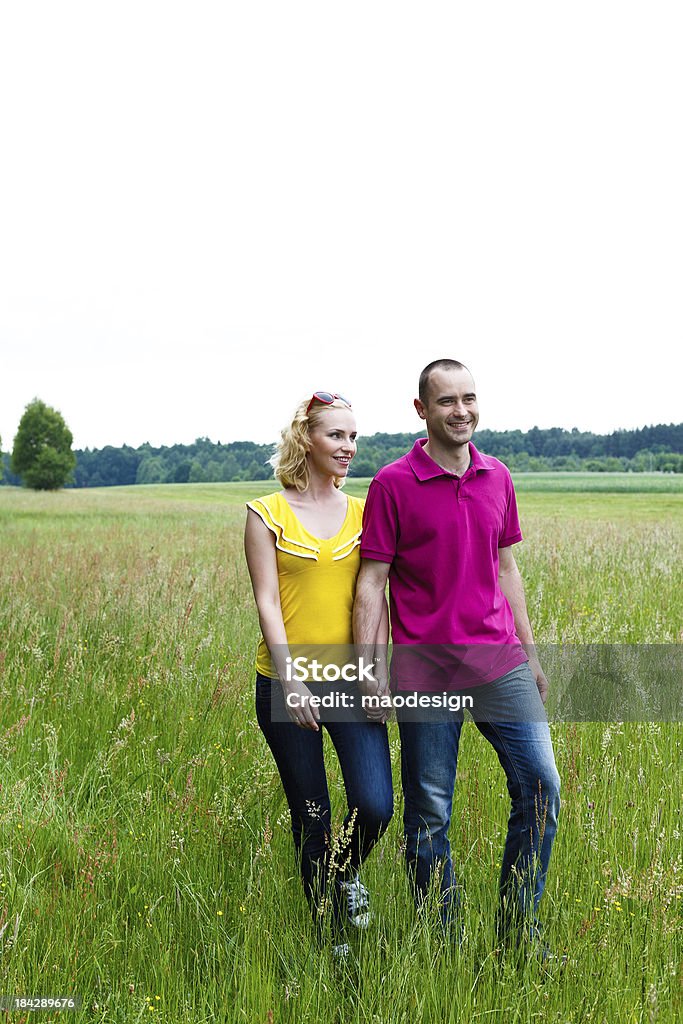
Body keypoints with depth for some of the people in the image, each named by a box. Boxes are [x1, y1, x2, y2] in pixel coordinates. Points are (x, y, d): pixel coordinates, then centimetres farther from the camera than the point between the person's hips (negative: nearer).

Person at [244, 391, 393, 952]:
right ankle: (332, 936, 25)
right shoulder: (267, 513, 0)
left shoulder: (363, 512, 9)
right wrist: (289, 678, -16)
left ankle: (348, 872, 27)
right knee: (311, 816, 6)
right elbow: (267, 602, -6)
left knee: (375, 805, -9)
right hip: (288, 684, -2)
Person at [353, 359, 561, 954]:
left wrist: (530, 653, 16)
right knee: (429, 813, 5)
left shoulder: (498, 478, 9)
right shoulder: (392, 485, -6)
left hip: (500, 661, 4)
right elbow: (372, 581, -6)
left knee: (542, 789, 1)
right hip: (425, 670, -4)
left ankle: (519, 933, 18)